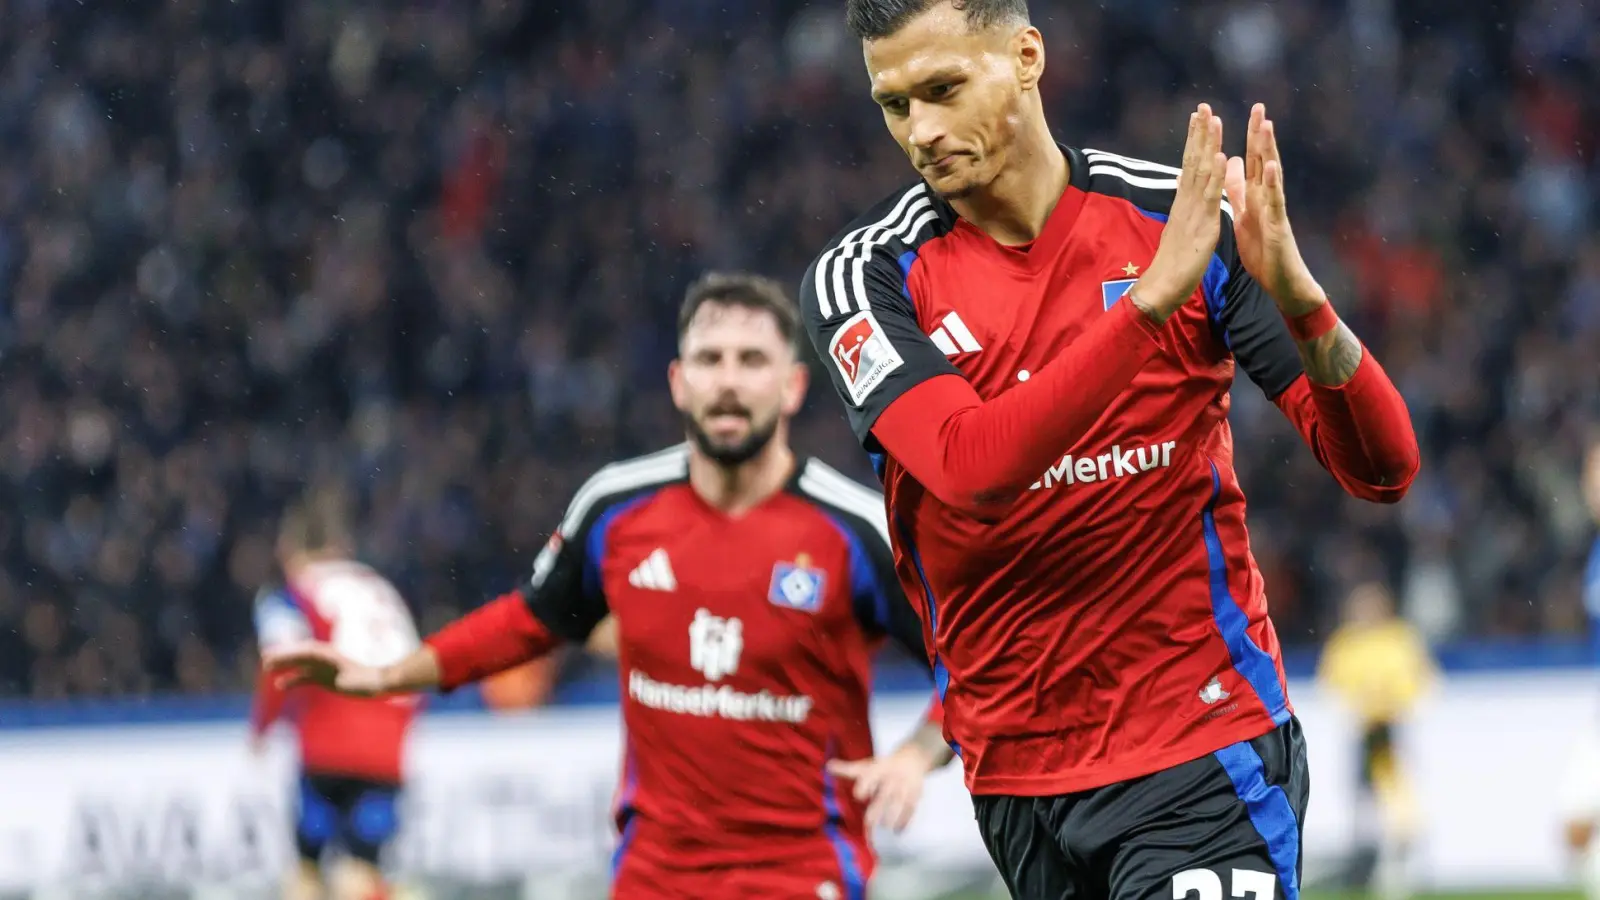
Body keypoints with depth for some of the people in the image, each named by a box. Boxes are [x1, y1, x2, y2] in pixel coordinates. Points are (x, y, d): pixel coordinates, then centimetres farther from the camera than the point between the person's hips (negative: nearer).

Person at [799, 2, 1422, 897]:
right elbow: (971, 471, -22)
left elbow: (1382, 470, -6)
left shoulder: (1185, 216, -2)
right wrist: (1150, 297, -29)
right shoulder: (863, 276, -3)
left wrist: (1297, 298, -24)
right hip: (1016, 777, 1)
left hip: (1203, 752, -1)